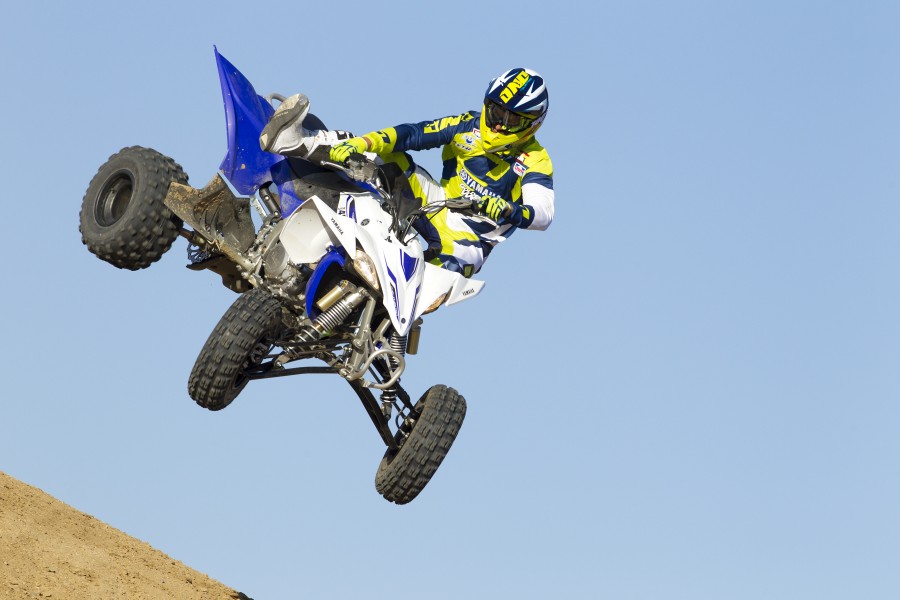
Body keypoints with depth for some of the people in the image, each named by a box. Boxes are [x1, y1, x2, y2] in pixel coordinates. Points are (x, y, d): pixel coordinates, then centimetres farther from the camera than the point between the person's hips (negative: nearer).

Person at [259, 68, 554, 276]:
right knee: (390, 152, -11)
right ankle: (297, 143, -24)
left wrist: (506, 211, -47)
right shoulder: (469, 125, 1)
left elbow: (543, 213, -25)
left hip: (470, 238, -4)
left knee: (456, 263, -41)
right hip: (438, 206, 4)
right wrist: (361, 144, -24)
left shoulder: (535, 160, -10)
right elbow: (411, 133, -8)